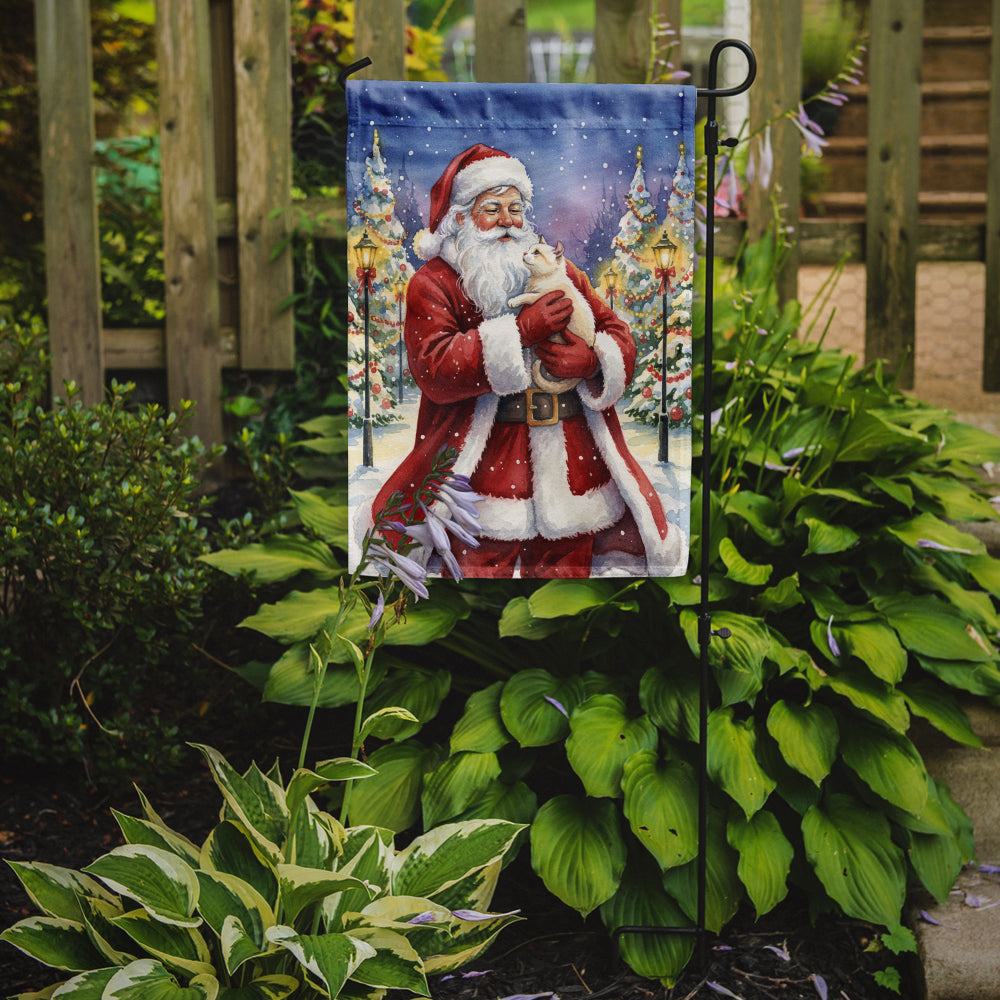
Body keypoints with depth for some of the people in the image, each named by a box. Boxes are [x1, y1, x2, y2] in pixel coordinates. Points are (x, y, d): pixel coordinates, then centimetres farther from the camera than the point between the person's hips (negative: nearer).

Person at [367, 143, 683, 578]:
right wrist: (522, 330, -18)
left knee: (566, 567, 8)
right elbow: (433, 369, -15)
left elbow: (621, 340, 13)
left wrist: (591, 360, -12)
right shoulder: (433, 284, 1)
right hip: (485, 472, -4)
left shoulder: (556, 271, 16)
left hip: (571, 463, 4)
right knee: (478, 564, -6)